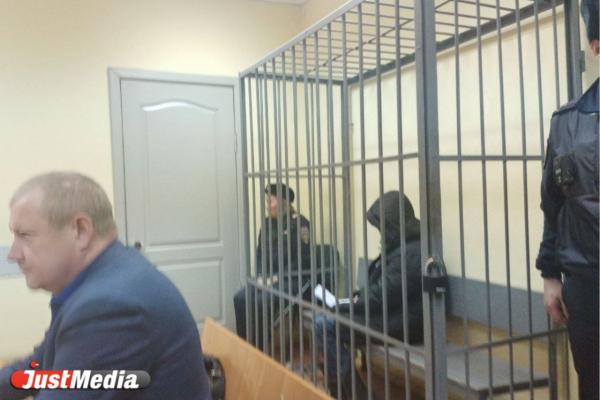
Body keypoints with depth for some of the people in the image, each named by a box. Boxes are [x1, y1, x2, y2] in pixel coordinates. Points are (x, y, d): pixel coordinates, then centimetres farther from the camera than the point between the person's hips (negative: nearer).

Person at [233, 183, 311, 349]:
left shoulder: (299, 224, -9)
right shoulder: (267, 223, 11)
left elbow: (303, 260, -13)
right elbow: (260, 253, 14)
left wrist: (277, 278, -16)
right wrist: (261, 276, -4)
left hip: (292, 279, -7)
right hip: (269, 278, 7)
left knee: (261, 301, -29)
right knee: (240, 298, -16)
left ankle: (259, 348, -13)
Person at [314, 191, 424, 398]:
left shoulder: (411, 253, -22)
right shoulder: (404, 246, 12)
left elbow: (383, 296, -22)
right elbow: (381, 287, 18)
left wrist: (344, 306, -9)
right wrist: (358, 298, 2)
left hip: (400, 323, -11)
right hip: (389, 313, 11)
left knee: (324, 325, -15)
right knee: (324, 318, 8)